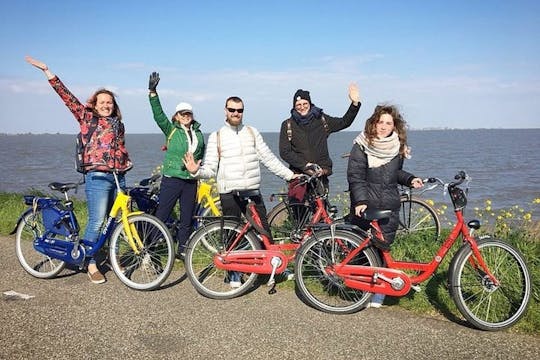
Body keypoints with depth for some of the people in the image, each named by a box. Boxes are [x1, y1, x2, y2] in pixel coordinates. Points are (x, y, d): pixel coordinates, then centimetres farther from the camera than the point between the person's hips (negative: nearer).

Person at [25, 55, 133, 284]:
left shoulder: (118, 124, 17)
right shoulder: (87, 118, 5)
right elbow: (66, 96, 0)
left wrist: (127, 163, 12)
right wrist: (46, 71, -3)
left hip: (119, 177, 5)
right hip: (98, 178, -5)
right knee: (97, 222, -7)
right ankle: (91, 265, 4)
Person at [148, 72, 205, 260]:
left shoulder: (198, 134, 11)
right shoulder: (171, 130, 0)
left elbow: (203, 155, 26)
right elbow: (158, 114, -13)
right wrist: (153, 92, -23)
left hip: (191, 181, 4)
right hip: (172, 179, -4)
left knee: (187, 218, 11)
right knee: (161, 215, -4)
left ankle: (181, 250, 23)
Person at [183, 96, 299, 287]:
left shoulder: (252, 132, 10)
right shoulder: (216, 136, 3)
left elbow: (269, 158, 11)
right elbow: (210, 169, 0)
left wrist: (289, 174, 8)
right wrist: (196, 171, -20)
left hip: (252, 191, 2)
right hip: (229, 193, -1)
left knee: (263, 231, 3)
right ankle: (234, 273, 19)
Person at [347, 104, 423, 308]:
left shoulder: (397, 147, 9)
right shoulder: (362, 145, -5)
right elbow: (355, 175, -10)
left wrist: (410, 179, 4)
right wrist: (361, 201, -20)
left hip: (389, 208, 3)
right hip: (365, 206, -3)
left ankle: (378, 296, 9)